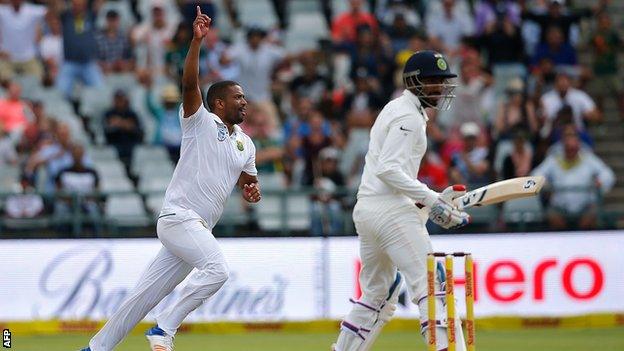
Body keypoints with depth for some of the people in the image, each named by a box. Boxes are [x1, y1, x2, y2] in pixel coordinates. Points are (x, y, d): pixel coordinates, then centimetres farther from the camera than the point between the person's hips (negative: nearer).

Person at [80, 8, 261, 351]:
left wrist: (252, 189, 2)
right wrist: (197, 40, -30)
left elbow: (248, 179, 28)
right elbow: (189, 84, -17)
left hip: (200, 229, 7)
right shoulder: (200, 122, -2)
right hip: (179, 217, -7)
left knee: (146, 295, 7)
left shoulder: (245, 144, 19)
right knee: (216, 269, -27)